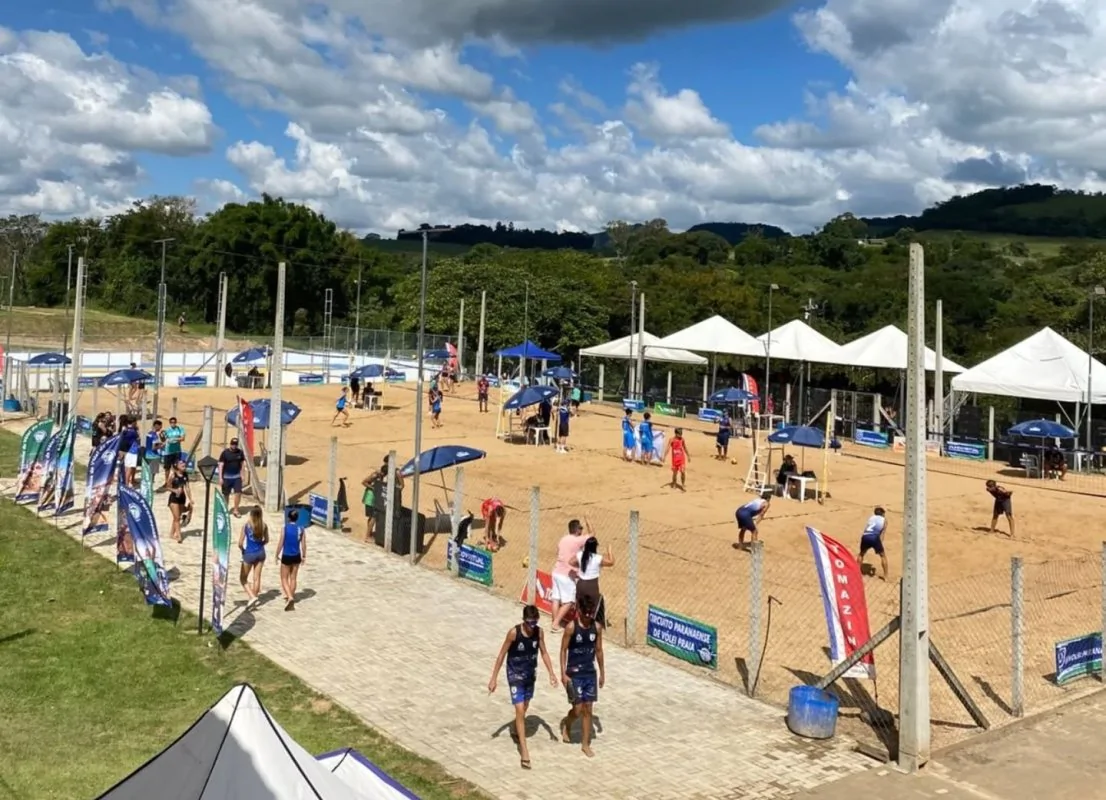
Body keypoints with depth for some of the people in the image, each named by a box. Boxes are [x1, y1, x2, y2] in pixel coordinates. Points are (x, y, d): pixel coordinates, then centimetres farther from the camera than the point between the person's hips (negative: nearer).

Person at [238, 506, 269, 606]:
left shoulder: (246, 525, -16)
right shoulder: (264, 526, -7)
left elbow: (240, 543, -14)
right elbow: (266, 540, 7)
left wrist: (243, 550, 5)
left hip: (249, 554, -4)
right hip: (260, 553, 4)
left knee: (243, 578, 10)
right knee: (257, 578, 14)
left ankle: (252, 597, -4)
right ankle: (255, 595, 22)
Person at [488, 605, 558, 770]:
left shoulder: (539, 632, -10)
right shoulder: (514, 633, -22)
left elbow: (544, 652, 3)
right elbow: (502, 655, -14)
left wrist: (551, 673, -6)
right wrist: (494, 678, -12)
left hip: (530, 674, 5)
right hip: (515, 675, -5)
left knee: (524, 708, 21)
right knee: (520, 711, -11)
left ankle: (517, 733, 48)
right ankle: (524, 751, -10)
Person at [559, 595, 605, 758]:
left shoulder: (597, 627, -1)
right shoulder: (571, 627, -14)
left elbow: (598, 650, 9)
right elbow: (563, 650, -9)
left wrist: (602, 673, 11)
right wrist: (563, 673, -13)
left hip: (590, 673, 4)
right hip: (574, 674, -4)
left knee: (588, 709, 6)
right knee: (577, 709, -3)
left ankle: (585, 744, 17)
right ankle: (566, 724, 30)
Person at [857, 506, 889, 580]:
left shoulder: (871, 518, 30)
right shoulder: (884, 519, 22)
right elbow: (883, 532, 10)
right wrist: (880, 542, 5)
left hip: (865, 536, 3)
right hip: (874, 537, -3)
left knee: (861, 554, 29)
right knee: (883, 556, 16)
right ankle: (885, 576, 13)